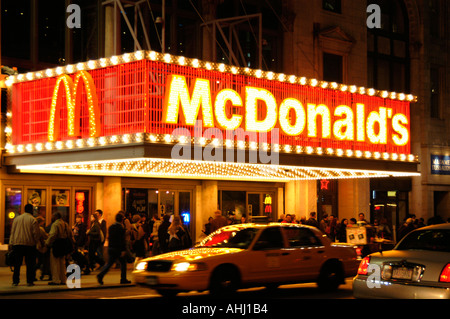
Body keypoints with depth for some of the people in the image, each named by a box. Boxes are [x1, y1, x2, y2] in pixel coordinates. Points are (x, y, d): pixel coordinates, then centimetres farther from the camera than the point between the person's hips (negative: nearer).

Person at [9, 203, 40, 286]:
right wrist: (35, 241, 9)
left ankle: (15, 281, 8)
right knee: (30, 264, 4)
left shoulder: (17, 219, 8)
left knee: (17, 264, 8)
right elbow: (36, 233, -7)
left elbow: (12, 232, 8)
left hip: (17, 244, 3)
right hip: (29, 244, -3)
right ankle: (30, 281, 2)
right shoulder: (33, 220, -5)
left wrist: (11, 243, 9)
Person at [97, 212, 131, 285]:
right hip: (118, 249, -6)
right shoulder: (121, 228, -13)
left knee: (109, 263, 7)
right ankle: (123, 279, 12)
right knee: (123, 263, 9)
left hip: (111, 248, 6)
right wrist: (123, 250, -17)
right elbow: (122, 240, -17)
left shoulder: (111, 227, 10)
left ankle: (100, 275, -12)